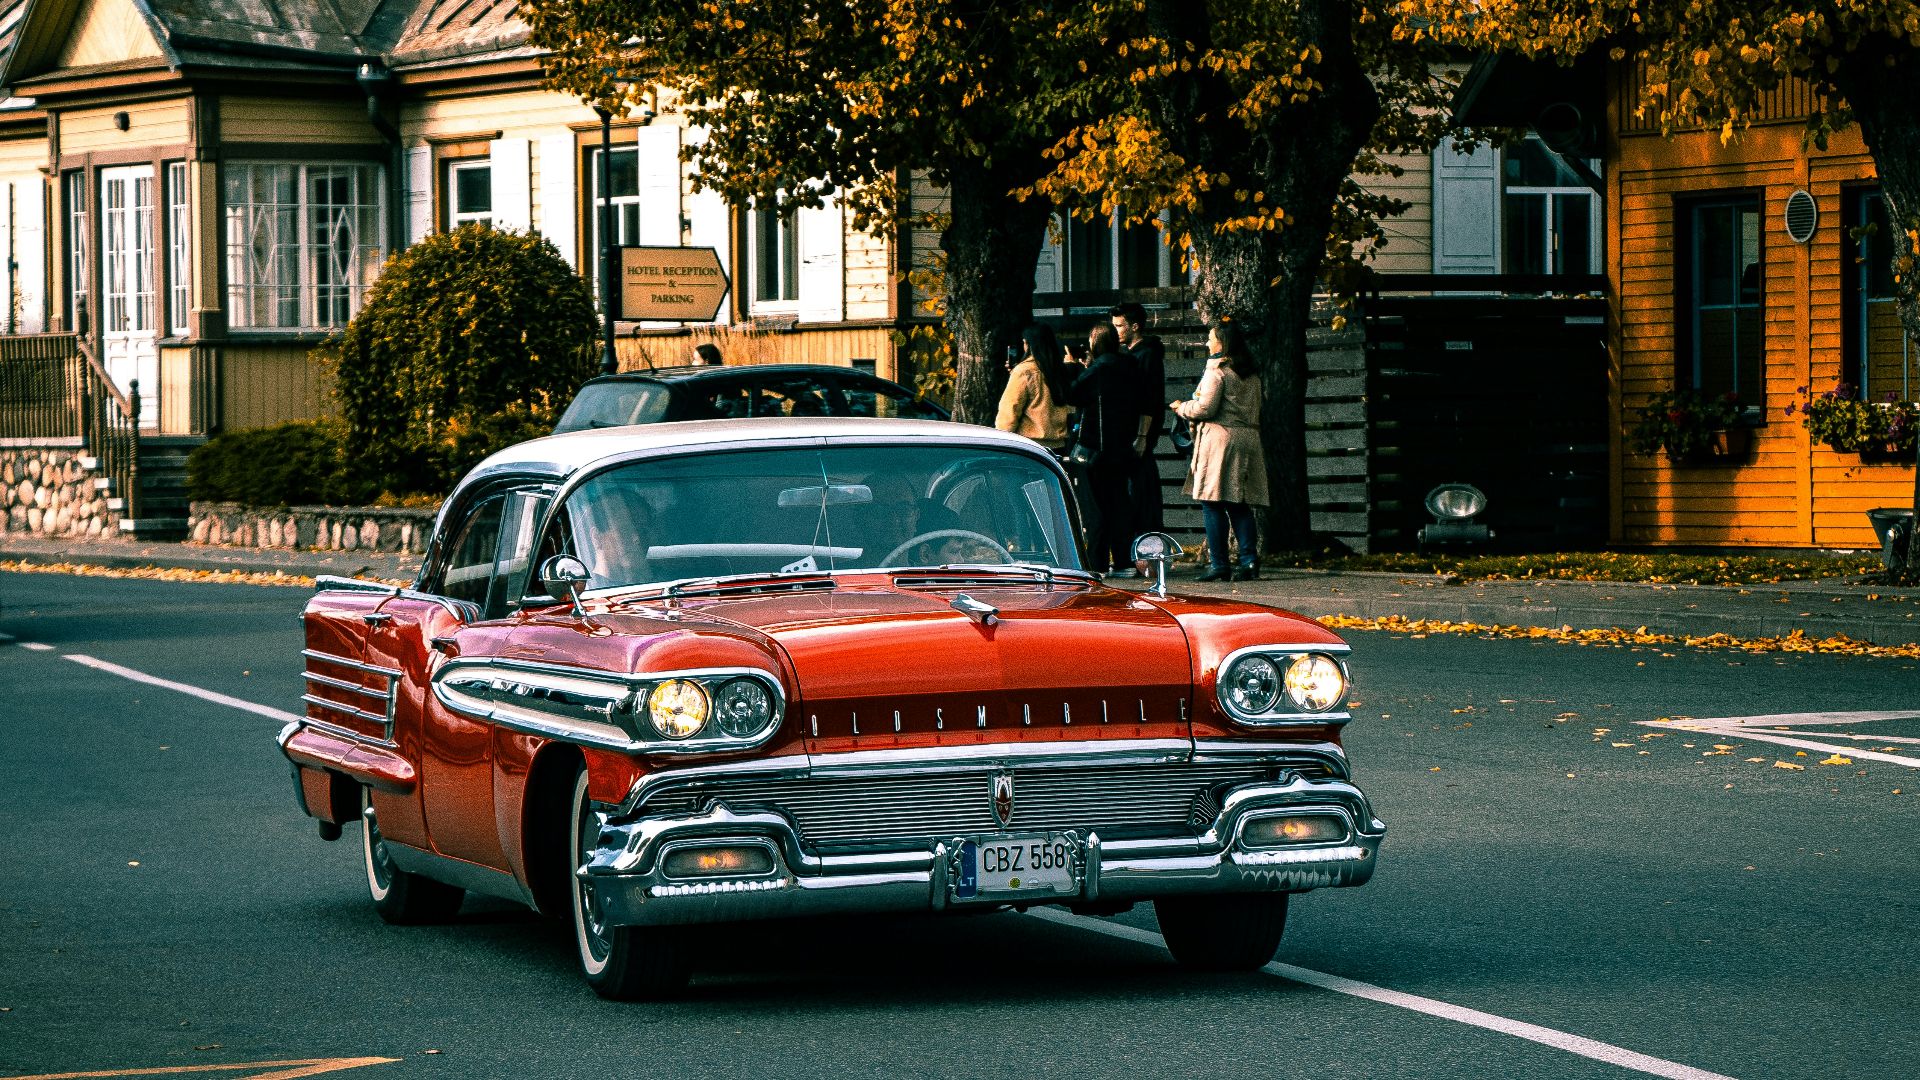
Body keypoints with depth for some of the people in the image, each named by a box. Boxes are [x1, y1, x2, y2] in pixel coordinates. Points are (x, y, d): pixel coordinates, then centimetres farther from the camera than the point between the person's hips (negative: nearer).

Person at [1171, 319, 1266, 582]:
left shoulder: (1217, 370, -9)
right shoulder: (1251, 375, 16)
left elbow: (1205, 407, -15)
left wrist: (1181, 408, 4)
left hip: (1219, 439, -8)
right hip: (1248, 439, 8)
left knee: (1212, 503, -4)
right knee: (1240, 505, 9)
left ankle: (1219, 564, -7)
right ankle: (1250, 560, 0)